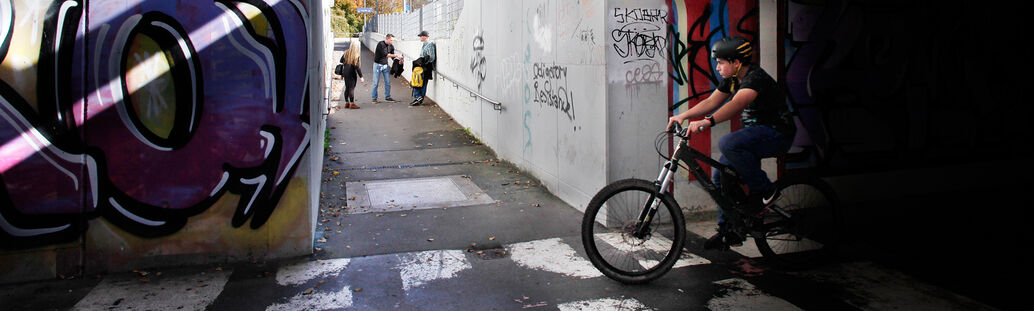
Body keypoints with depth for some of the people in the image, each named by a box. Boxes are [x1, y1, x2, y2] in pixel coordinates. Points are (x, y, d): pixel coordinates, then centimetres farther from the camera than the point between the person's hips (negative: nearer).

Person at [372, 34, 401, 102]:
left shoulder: (391, 47, 2)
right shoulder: (380, 44, -17)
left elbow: (393, 57, 7)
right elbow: (385, 54, -25)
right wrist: (396, 55, -26)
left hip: (385, 65, 5)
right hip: (378, 65, -5)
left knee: (388, 82, 2)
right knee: (376, 82, -1)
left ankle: (388, 97, 13)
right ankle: (374, 97, 7)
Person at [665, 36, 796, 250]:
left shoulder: (756, 78, -23)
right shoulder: (732, 79, 6)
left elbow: (736, 104, -39)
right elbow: (711, 102, 8)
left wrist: (706, 122, -52)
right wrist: (682, 116, -5)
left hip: (777, 135, -9)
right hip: (756, 133, 9)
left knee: (728, 144, -34)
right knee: (722, 176, 1)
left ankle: (765, 191, -16)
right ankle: (729, 231, 13)